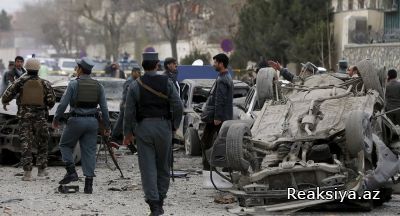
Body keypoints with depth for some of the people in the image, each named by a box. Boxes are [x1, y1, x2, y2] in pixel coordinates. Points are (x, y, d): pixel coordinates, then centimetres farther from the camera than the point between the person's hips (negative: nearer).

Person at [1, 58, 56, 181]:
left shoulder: (21, 82, -3)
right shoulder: (44, 84, 1)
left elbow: (8, 93, -7)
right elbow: (51, 100, -3)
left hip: (24, 117, -1)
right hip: (40, 117, 1)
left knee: (26, 145, 1)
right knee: (42, 143, 17)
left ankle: (27, 173, -5)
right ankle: (41, 169, 20)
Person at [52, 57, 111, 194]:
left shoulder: (74, 84, -7)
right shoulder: (98, 86, 5)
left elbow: (63, 104, -8)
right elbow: (104, 107, 5)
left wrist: (56, 119, 5)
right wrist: (107, 126, 11)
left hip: (76, 120, -4)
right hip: (92, 121, 4)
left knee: (65, 145, 16)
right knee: (89, 151, 5)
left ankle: (71, 172, 0)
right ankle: (88, 184, 1)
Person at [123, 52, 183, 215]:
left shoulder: (135, 85, -3)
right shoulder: (167, 83, -3)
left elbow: (129, 111, -3)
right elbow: (178, 107, -6)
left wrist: (128, 133, 6)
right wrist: (174, 125, 8)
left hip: (143, 128, -1)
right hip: (163, 127, 1)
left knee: (148, 167, -1)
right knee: (163, 166, 13)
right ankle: (160, 203, 17)